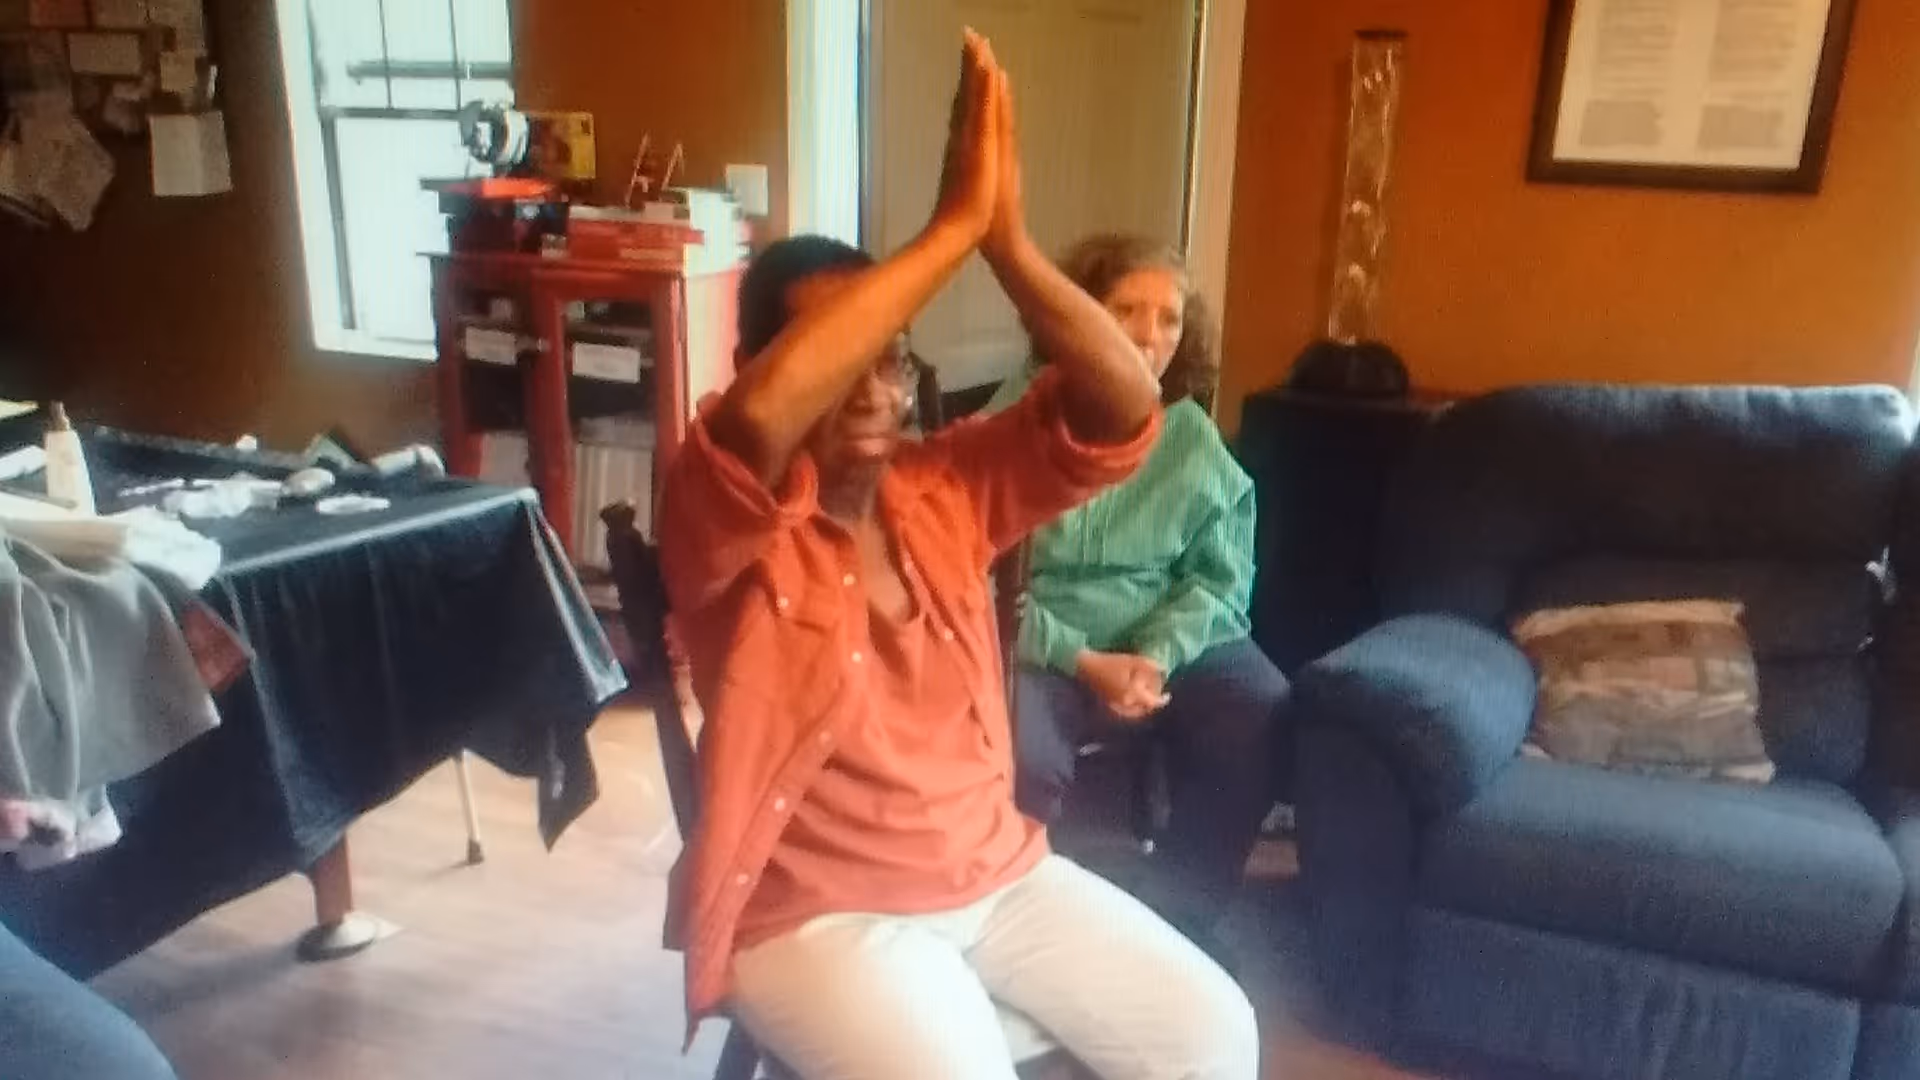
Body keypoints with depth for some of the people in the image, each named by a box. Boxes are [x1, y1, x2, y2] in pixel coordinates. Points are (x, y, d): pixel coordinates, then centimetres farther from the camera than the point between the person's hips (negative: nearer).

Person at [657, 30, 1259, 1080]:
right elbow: (758, 415, -38)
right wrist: (953, 226, -35)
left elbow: (1121, 414, -10)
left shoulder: (943, 488, 0)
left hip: (997, 873, 5)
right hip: (817, 915, -5)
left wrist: (1008, 239, -24)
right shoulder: (733, 522, -14)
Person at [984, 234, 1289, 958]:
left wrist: (1157, 656, -17)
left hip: (1174, 640, 4)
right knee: (1019, 753, -32)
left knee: (1264, 719, -21)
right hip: (1043, 645, -3)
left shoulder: (1191, 436, 5)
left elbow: (1219, 575, 2)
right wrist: (1086, 663, -18)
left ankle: (1174, 925, -3)